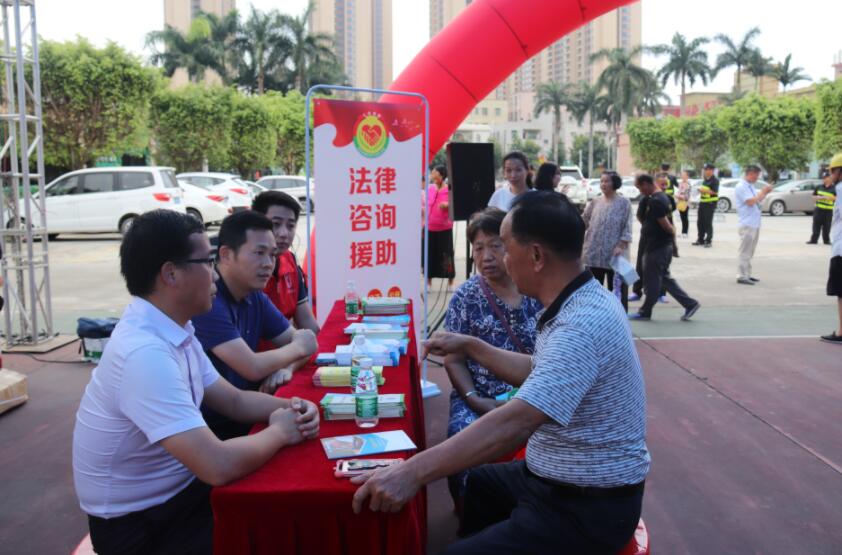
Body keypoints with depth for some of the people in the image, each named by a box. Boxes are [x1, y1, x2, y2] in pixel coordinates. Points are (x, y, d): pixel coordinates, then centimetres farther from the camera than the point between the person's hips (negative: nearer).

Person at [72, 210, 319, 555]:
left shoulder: (175, 330, 1)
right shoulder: (145, 354, -31)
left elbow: (234, 401, 9)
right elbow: (219, 467, -35)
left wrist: (289, 408, -10)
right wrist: (279, 432, -16)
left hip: (180, 489, 8)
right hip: (141, 522, -8)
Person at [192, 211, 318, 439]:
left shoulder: (256, 297, 5)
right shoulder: (206, 299, -21)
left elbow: (305, 344, 9)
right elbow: (252, 368, -24)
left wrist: (287, 366, -13)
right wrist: (297, 347, -7)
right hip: (209, 429, -8)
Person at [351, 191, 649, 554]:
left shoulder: (583, 325, -30)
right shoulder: (580, 302, 3)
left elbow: (515, 422, -38)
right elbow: (537, 373, 16)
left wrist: (412, 472, -38)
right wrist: (471, 346, 15)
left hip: (586, 507, -10)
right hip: (559, 478, 10)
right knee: (474, 482, 25)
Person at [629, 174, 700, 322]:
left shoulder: (655, 201, -20)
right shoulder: (662, 197, 12)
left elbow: (665, 225, -22)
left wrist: (673, 233, -5)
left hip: (657, 247, -10)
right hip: (662, 246, 10)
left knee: (651, 282, 2)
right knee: (664, 278, 16)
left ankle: (645, 312, 13)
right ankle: (690, 304, 18)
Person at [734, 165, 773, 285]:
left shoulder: (750, 186, 17)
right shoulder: (741, 187, -12)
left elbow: (758, 200, 22)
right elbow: (750, 201, -20)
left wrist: (765, 193, 7)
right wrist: (763, 192, -12)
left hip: (754, 224, 10)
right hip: (747, 224, -10)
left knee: (749, 252, 13)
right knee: (744, 251, -8)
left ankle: (747, 274, 19)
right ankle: (741, 276, -7)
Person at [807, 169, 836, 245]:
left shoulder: (834, 188, -3)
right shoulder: (819, 187, 9)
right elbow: (813, 196, 15)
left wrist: (830, 198, -19)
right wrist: (817, 197, -5)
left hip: (828, 211, -3)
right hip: (818, 209, 3)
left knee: (826, 227, 2)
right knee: (816, 226, 3)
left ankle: (826, 240, 13)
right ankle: (813, 240, 7)